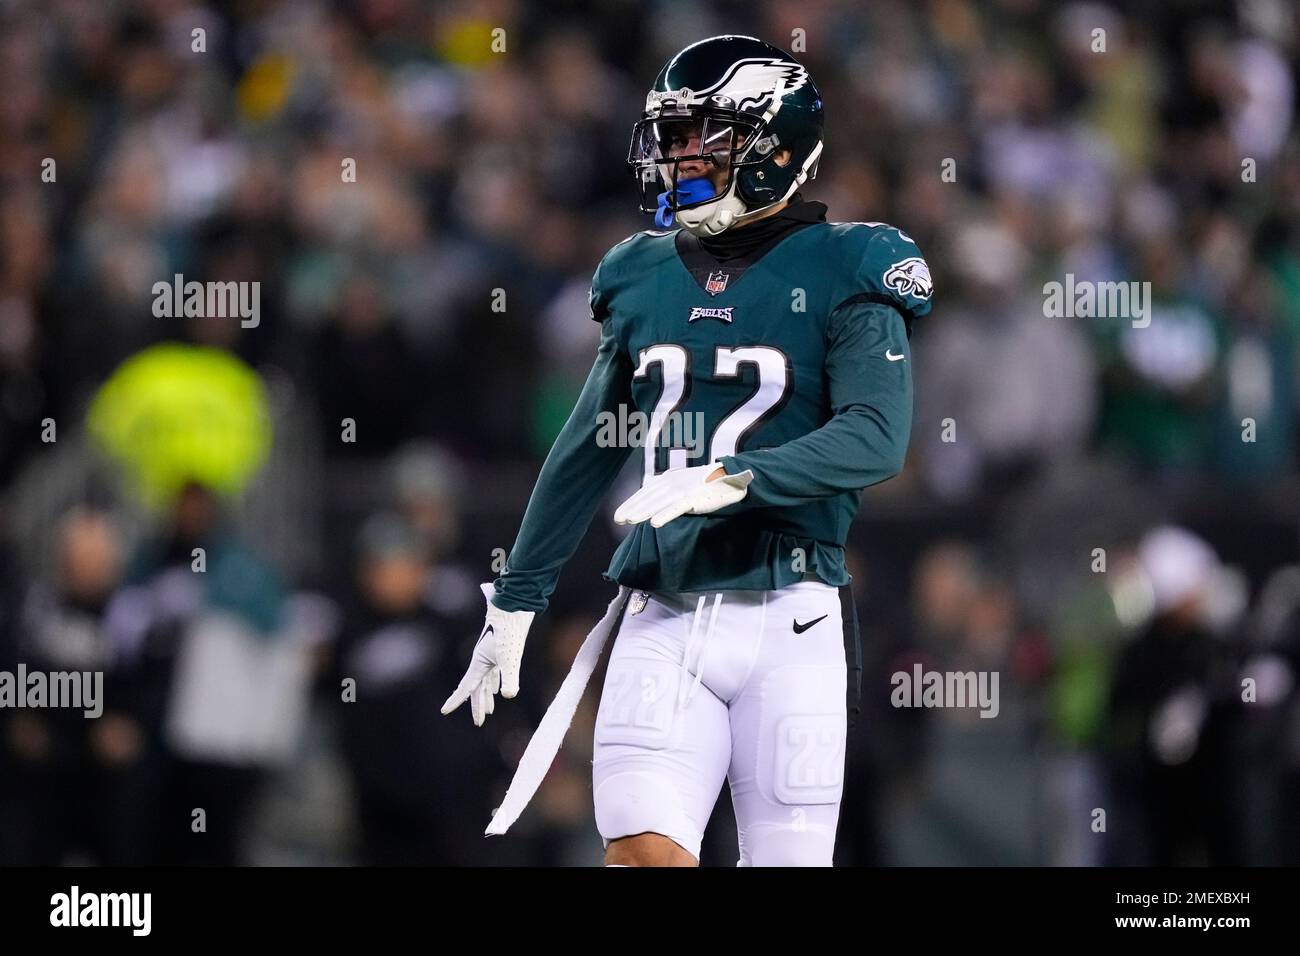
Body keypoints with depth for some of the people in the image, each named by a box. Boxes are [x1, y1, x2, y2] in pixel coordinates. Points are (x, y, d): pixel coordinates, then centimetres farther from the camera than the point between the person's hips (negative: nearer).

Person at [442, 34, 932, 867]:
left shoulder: (845, 274, -1)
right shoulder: (644, 276, 14)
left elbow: (877, 439, -14)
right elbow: (587, 454, 22)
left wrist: (734, 480, -27)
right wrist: (514, 602, 24)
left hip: (788, 620, -4)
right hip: (661, 620, 4)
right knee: (642, 850, -14)